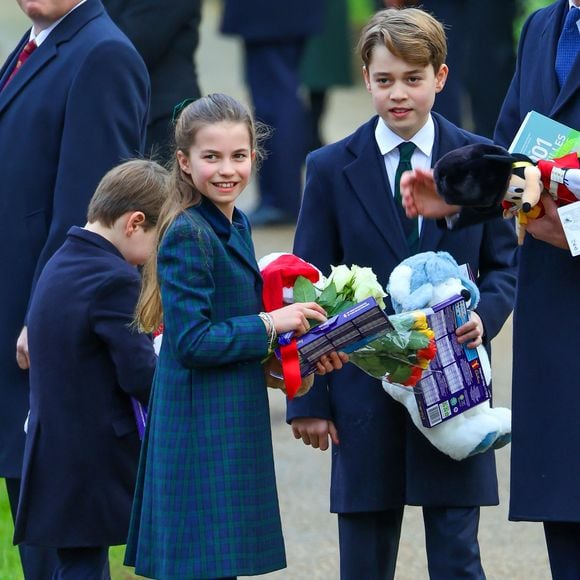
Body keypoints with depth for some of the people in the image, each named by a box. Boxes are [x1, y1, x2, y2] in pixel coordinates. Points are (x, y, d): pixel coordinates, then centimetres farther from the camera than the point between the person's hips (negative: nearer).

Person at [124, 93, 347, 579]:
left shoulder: (234, 227, 13)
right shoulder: (187, 237, -15)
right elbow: (191, 342, -20)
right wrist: (271, 324, -16)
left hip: (232, 426, 9)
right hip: (201, 426, -9)